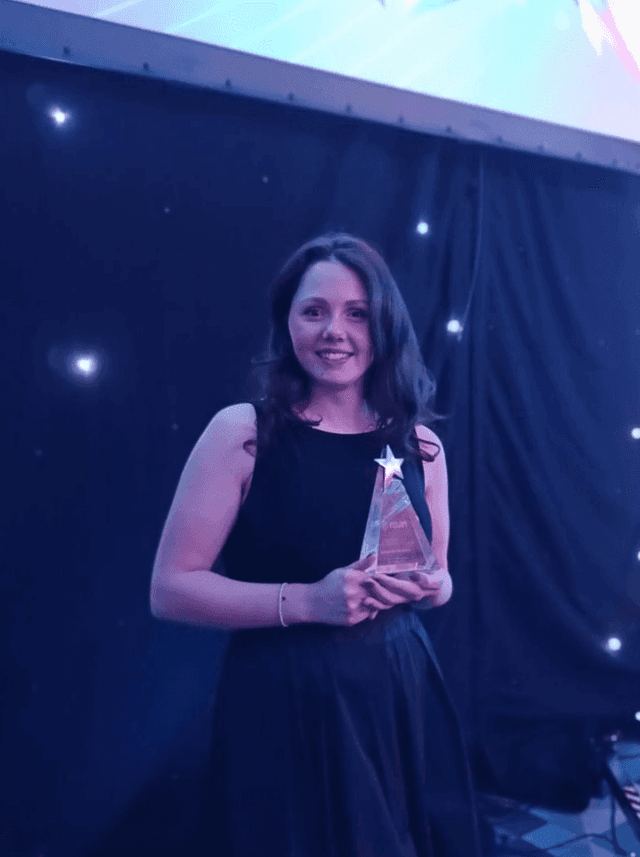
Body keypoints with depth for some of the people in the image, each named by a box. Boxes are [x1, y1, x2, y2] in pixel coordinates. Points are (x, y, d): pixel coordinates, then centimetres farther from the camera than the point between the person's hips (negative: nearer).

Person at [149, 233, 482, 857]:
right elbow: (170, 589, -12)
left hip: (401, 694, 4)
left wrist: (428, 587, -9)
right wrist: (306, 600, -21)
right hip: (282, 706, -4)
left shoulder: (419, 445, 1)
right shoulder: (242, 431, -12)